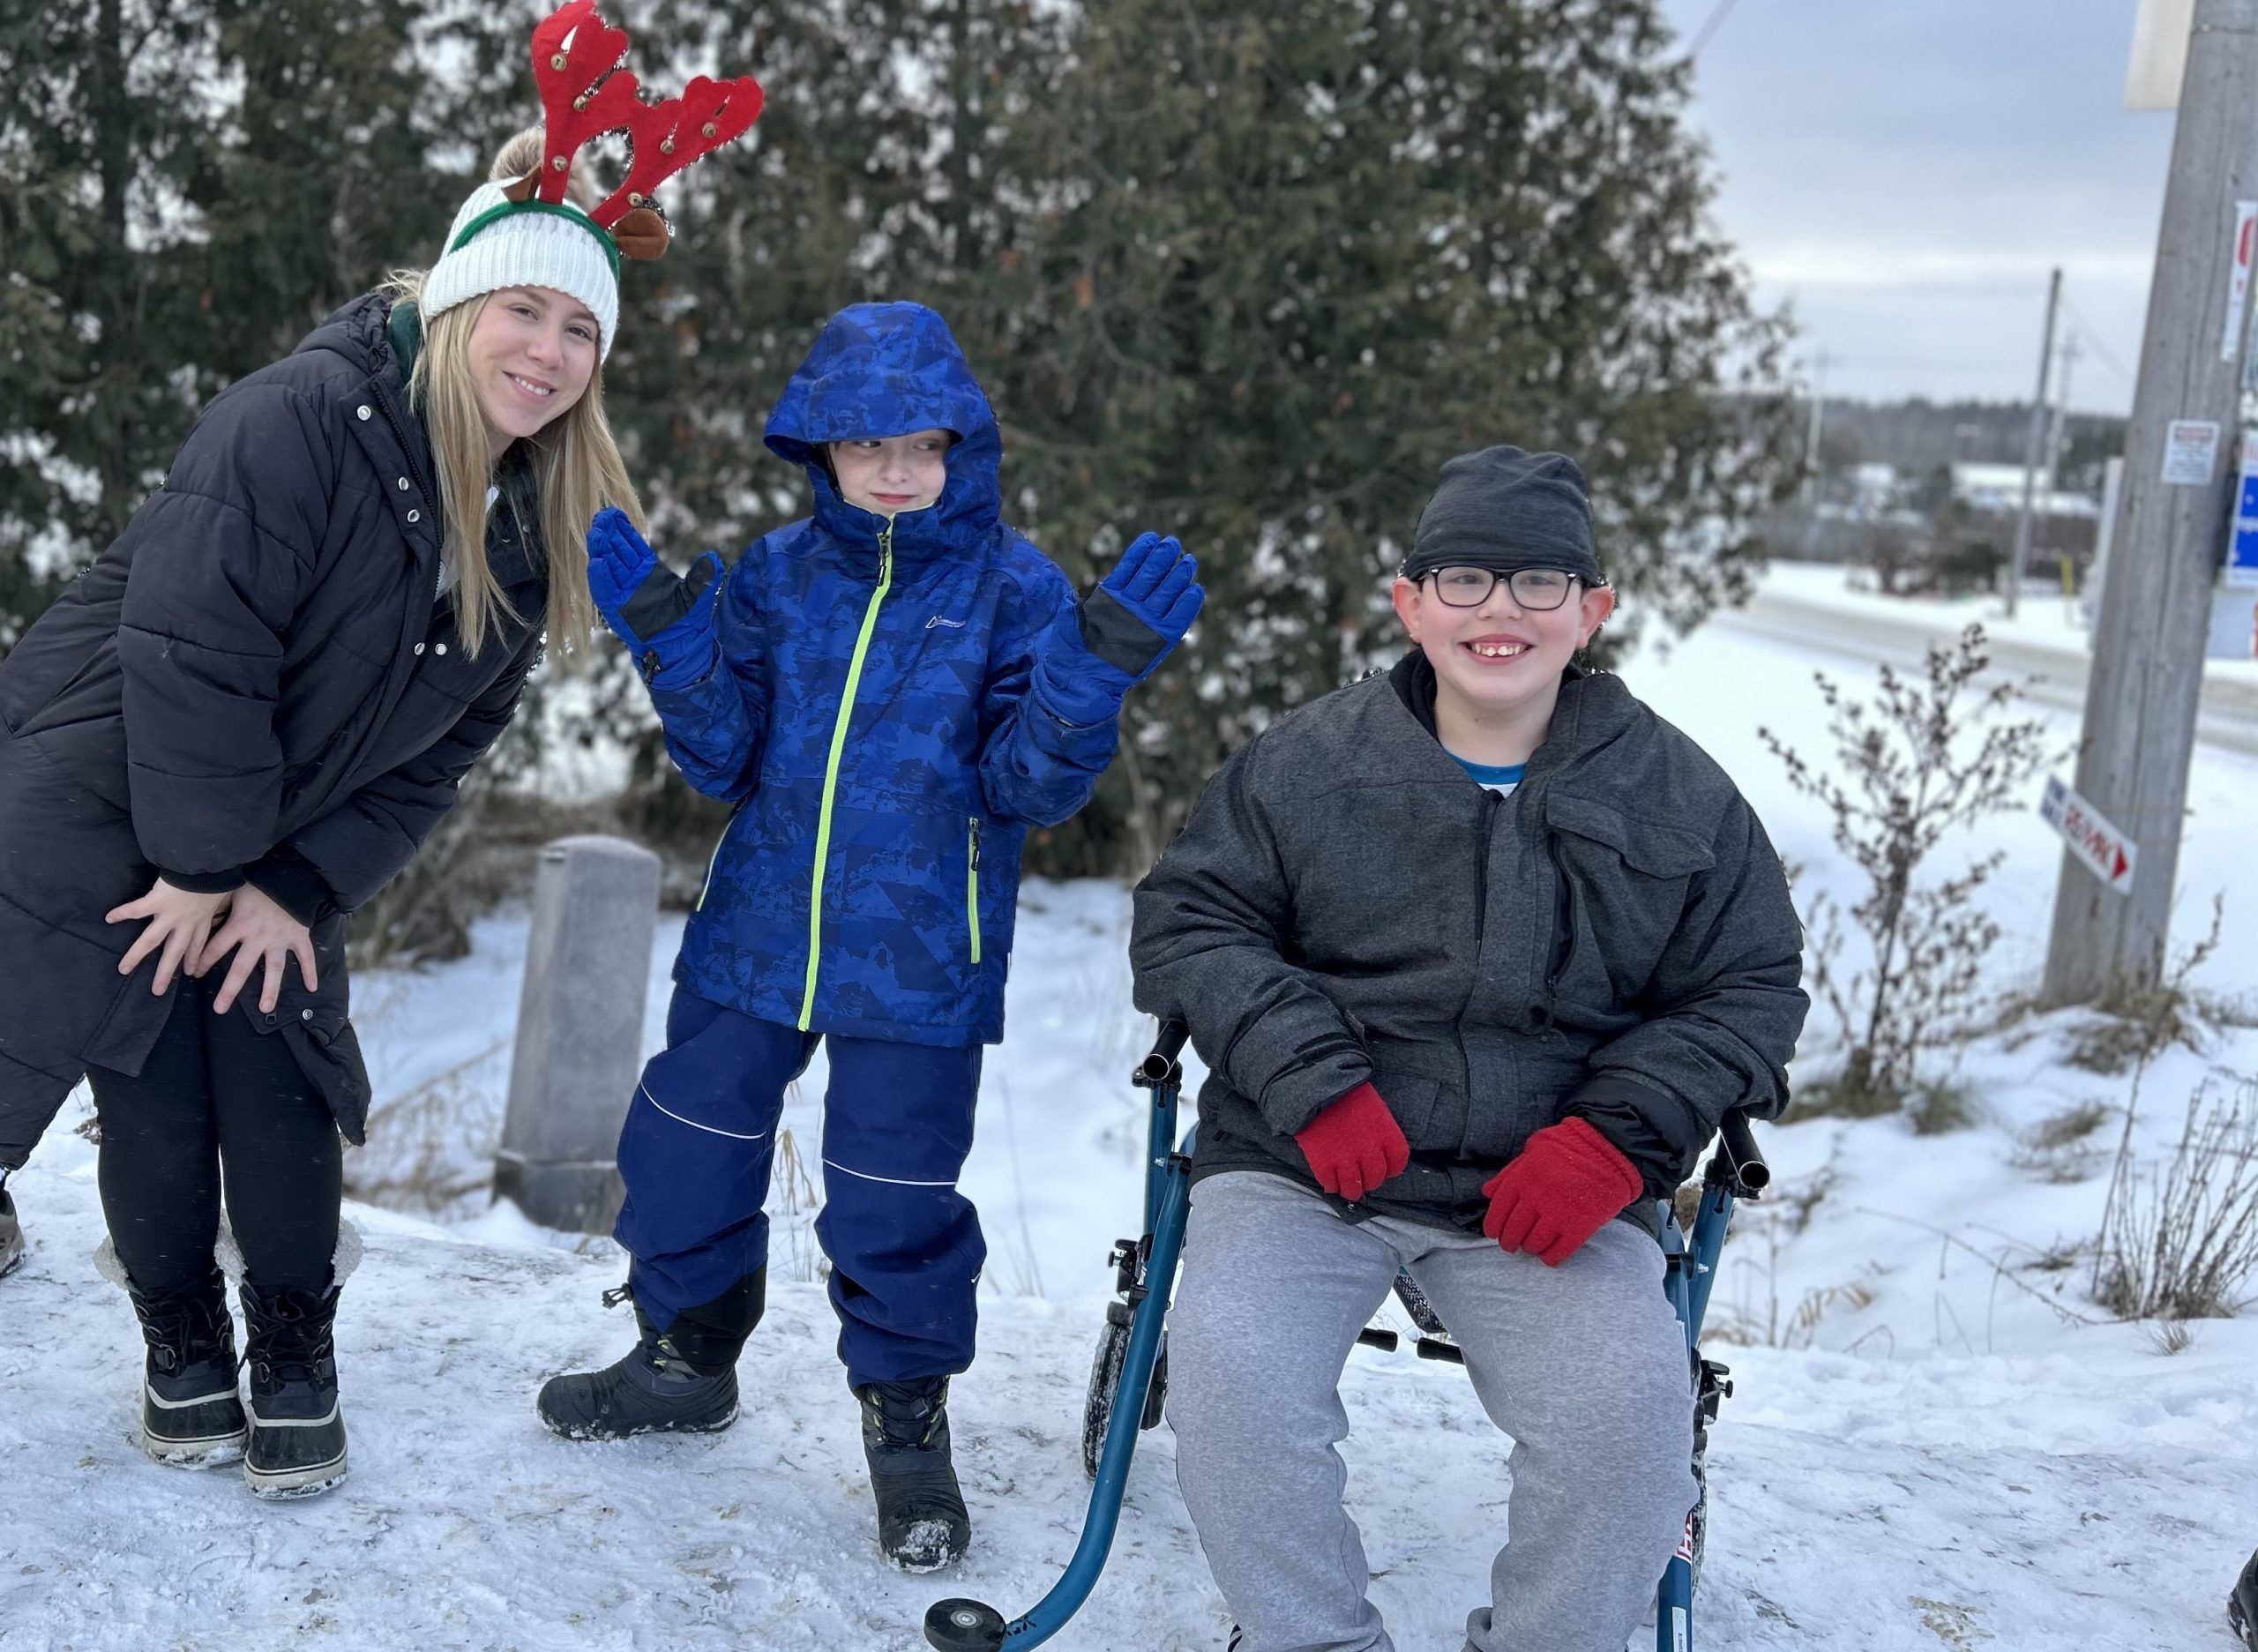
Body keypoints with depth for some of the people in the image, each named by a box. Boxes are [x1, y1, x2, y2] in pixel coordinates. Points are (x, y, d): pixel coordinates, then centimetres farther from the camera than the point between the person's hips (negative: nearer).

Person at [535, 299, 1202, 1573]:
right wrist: (674, 643, -10)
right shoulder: (778, 579, 5)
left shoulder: (1014, 589, -5)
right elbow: (727, 761, 3)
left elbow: (1032, 786, -9)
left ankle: (909, 1424, 24)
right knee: (685, 1153, 14)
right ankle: (688, 1358, 40)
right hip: (754, 940, 4)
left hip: (918, 967, -4)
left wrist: (1099, 669, -24)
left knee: (895, 1205, 1)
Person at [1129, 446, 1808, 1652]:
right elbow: (1188, 919, 3)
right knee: (1232, 1369, -27)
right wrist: (1311, 1079, -13)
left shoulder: (1680, 797, 6)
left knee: (1627, 1408, -26)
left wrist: (1617, 1136, -8)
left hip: (1551, 1194, 0)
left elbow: (1747, 992, 9)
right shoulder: (1303, 761, 4)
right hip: (1299, 1170, 0)